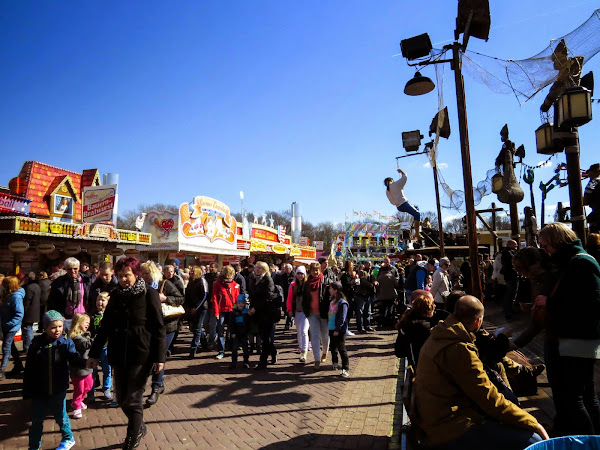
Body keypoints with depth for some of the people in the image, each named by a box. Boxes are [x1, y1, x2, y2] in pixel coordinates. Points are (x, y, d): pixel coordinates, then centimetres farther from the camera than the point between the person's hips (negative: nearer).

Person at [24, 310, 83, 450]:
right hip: (39, 392, 1)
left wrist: (87, 362, -40)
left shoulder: (66, 343, -10)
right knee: (36, 420, 13)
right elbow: (29, 370, -3)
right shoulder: (36, 345, -10)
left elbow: (75, 360, -19)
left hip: (58, 391, 0)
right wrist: (27, 391, -2)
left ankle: (68, 438, 38)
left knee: (61, 417, 15)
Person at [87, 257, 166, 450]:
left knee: (133, 401, 0)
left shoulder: (149, 295, -10)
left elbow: (159, 328, -10)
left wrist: (159, 357, -12)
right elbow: (105, 325, 11)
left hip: (141, 355, -5)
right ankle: (139, 427, 41)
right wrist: (94, 353, 11)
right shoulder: (116, 295, 4)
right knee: (122, 398, 15)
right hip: (118, 355, 5)